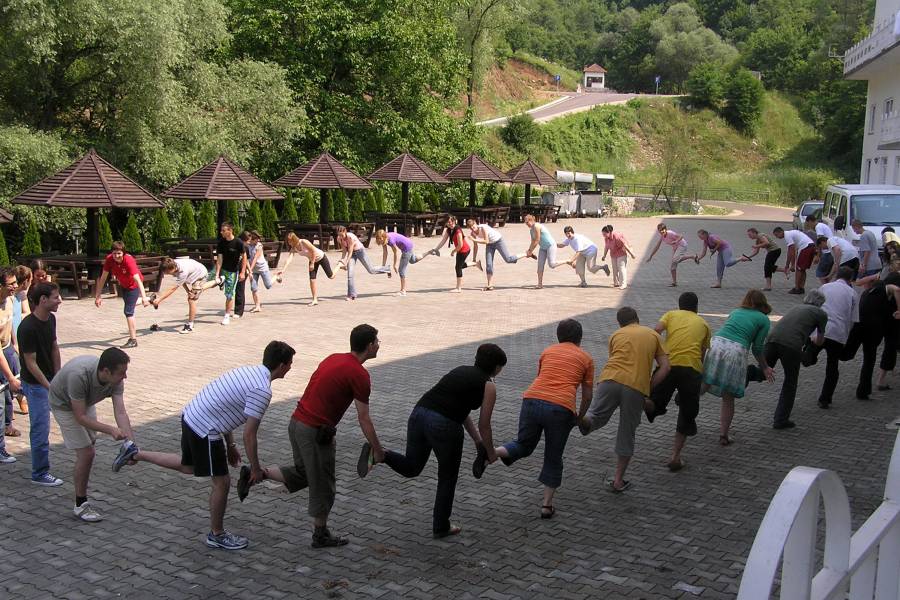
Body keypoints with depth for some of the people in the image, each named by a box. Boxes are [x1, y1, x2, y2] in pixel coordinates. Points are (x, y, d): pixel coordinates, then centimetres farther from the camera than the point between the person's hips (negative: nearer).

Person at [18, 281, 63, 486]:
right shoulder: (28, 328, -26)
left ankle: (40, 469, 35)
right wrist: (50, 387, -22)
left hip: (49, 379, 8)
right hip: (35, 384, -8)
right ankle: (40, 473, 10)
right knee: (41, 429, -2)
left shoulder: (50, 319, -1)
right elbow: (31, 363, -23)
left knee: (40, 427, 20)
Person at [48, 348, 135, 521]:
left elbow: (120, 412, -28)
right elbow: (80, 417, -35)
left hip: (85, 402, 7)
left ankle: (81, 496, 35)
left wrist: (131, 442, -39)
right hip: (64, 405, -7)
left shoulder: (116, 379, -25)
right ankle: (80, 504, 3)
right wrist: (110, 430, -44)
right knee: (86, 453, -12)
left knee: (88, 450, 16)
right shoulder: (79, 376, -43)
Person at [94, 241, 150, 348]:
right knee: (129, 304, 30)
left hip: (133, 285, -6)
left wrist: (144, 297, -54)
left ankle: (133, 340, -7)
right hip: (123, 285, 6)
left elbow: (138, 280, -44)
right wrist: (97, 296, -17)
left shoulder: (129, 260, -37)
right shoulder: (109, 259, -24)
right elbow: (103, 278, -16)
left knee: (128, 311, -13)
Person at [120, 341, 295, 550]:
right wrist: (255, 468, -8)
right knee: (222, 482, 5)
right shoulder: (262, 390, -21)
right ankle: (217, 535, 21)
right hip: (205, 430, -9)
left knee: (188, 467, 31)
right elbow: (249, 434, -20)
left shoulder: (249, 371, 8)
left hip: (190, 415, 9)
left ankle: (135, 453, 34)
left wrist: (230, 445, 23)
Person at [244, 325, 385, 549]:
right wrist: (377, 450, 0)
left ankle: (256, 474, 15)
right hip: (315, 432, -8)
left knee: (303, 474, 25)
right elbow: (364, 420, -12)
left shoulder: (333, 359, 10)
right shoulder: (360, 375, -15)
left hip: (296, 422, 8)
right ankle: (320, 535, 23)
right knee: (322, 485, 10)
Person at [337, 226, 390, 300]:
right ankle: (351, 295, -3)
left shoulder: (351, 237, -33)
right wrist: (342, 261, -20)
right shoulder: (339, 239, -14)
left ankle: (387, 269, 35)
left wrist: (345, 263, -35)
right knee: (349, 274, -8)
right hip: (352, 253, 5)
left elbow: (350, 252, -31)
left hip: (360, 251, -5)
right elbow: (344, 251, -6)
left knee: (371, 270, 8)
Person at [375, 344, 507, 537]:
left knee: (410, 468, 20)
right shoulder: (488, 386, 5)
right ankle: (441, 527, 27)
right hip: (444, 426, -6)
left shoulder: (460, 370, 25)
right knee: (447, 479, 16)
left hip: (419, 413, 6)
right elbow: (484, 425, 8)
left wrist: (478, 441, 33)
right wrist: (490, 452, 23)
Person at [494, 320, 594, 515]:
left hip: (532, 399, 2)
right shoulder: (586, 358, 16)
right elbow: (587, 395, 19)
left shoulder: (547, 351, 23)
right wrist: (580, 414, 38)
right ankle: (547, 505, 16)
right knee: (553, 460, 16)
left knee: (523, 445, 20)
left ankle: (491, 452, -7)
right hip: (561, 408, -2)